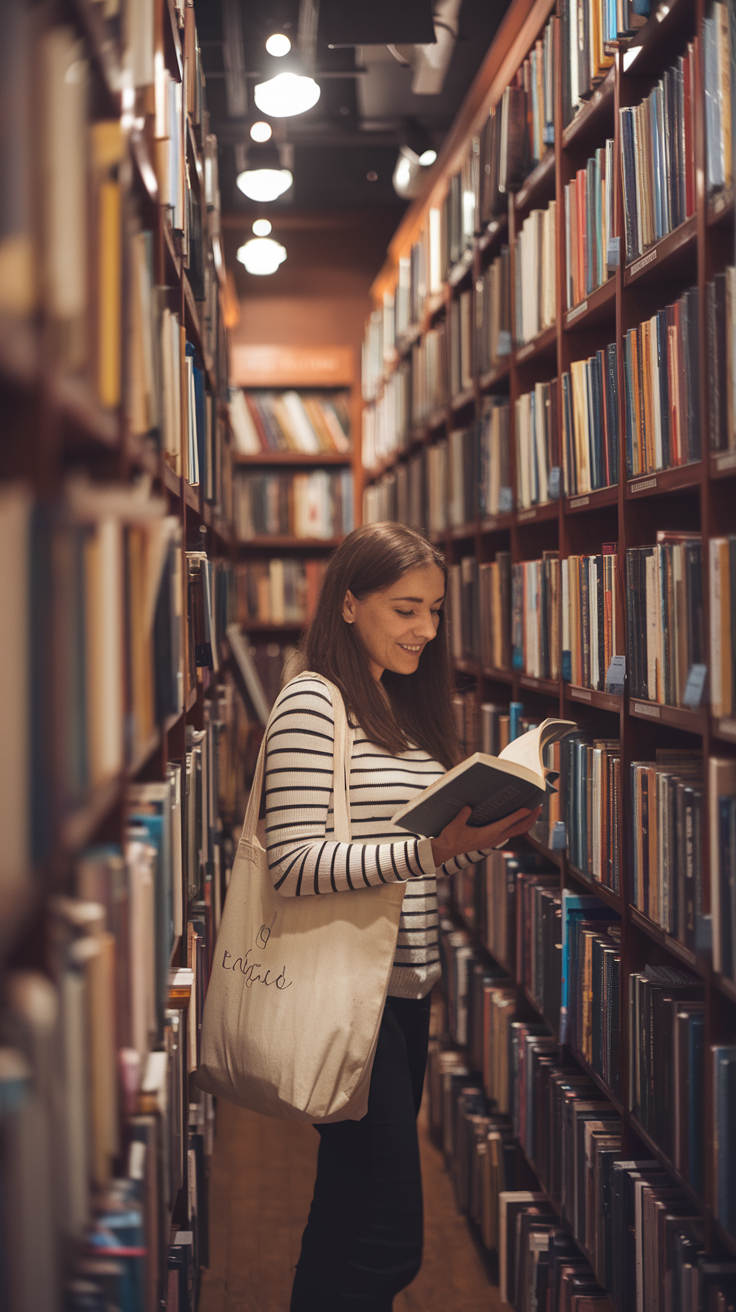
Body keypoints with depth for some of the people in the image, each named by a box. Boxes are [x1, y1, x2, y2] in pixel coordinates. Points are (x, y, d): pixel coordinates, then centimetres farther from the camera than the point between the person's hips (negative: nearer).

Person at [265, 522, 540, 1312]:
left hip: (407, 987, 9)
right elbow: (294, 865, -19)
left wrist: (490, 828, 2)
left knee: (353, 1206, 15)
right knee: (383, 1244, -7)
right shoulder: (310, 704, -11)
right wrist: (435, 849, -27)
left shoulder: (406, 706, 15)